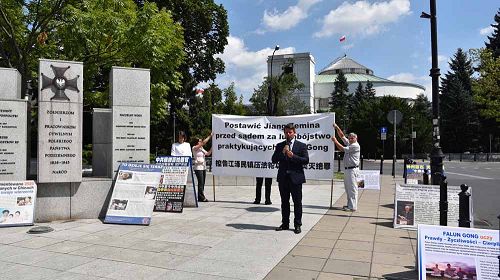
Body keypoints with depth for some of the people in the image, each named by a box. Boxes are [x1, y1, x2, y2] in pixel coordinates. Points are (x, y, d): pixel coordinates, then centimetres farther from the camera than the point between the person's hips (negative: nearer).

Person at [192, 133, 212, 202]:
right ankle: (201, 197, -6)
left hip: (203, 167, 8)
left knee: (202, 183, 6)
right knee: (201, 183, -10)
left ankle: (200, 197, 10)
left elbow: (208, 153, 20)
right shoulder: (194, 148, -5)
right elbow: (204, 142, -12)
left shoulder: (202, 149, 18)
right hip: (198, 167, -8)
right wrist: (210, 136, -8)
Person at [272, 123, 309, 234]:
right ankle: (285, 224, 23)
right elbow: (273, 160, 3)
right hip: (283, 178, 3)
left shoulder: (301, 146, 1)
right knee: (284, 202, 12)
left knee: (297, 202, 3)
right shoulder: (279, 146, 10)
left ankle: (297, 225, 13)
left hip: (296, 178, -3)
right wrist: (282, 152, -12)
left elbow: (306, 160, -7)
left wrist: (293, 156, -16)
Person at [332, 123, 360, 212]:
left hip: (352, 170, -9)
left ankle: (352, 207, -6)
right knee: (347, 188, 12)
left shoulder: (356, 146, -9)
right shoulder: (349, 144, 17)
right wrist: (337, 128, 10)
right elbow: (342, 136, 20)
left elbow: (343, 149, -15)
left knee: (352, 188, -8)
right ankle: (349, 204, 20)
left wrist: (335, 141, -8)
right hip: (347, 169, 9)